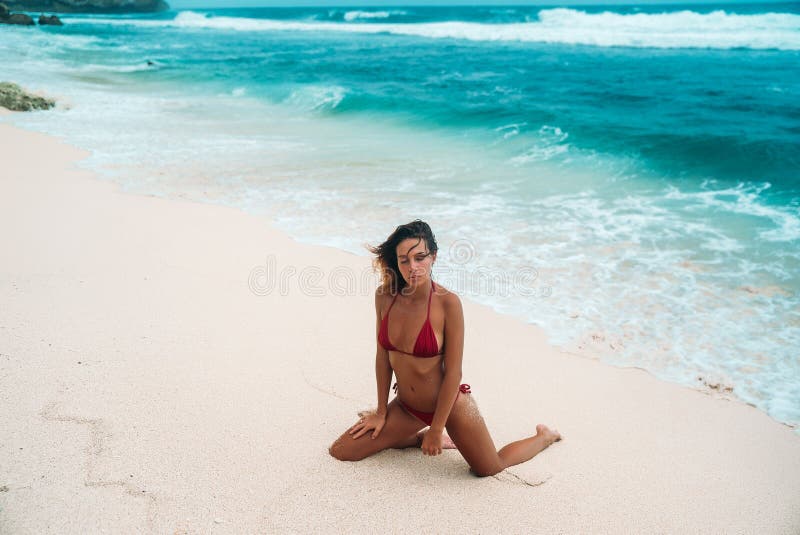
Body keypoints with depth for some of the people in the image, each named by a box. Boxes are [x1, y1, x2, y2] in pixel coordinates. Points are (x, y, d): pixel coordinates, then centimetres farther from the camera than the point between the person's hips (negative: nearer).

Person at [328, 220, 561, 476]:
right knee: (340, 452, 2)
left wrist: (436, 429, -14)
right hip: (406, 407, 5)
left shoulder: (447, 303, -23)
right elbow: (383, 355, -1)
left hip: (450, 404, -4)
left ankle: (545, 436, 41)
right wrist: (381, 413, 4)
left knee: (489, 469, 10)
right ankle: (421, 437, 21)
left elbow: (453, 372, -18)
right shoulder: (385, 295, -10)